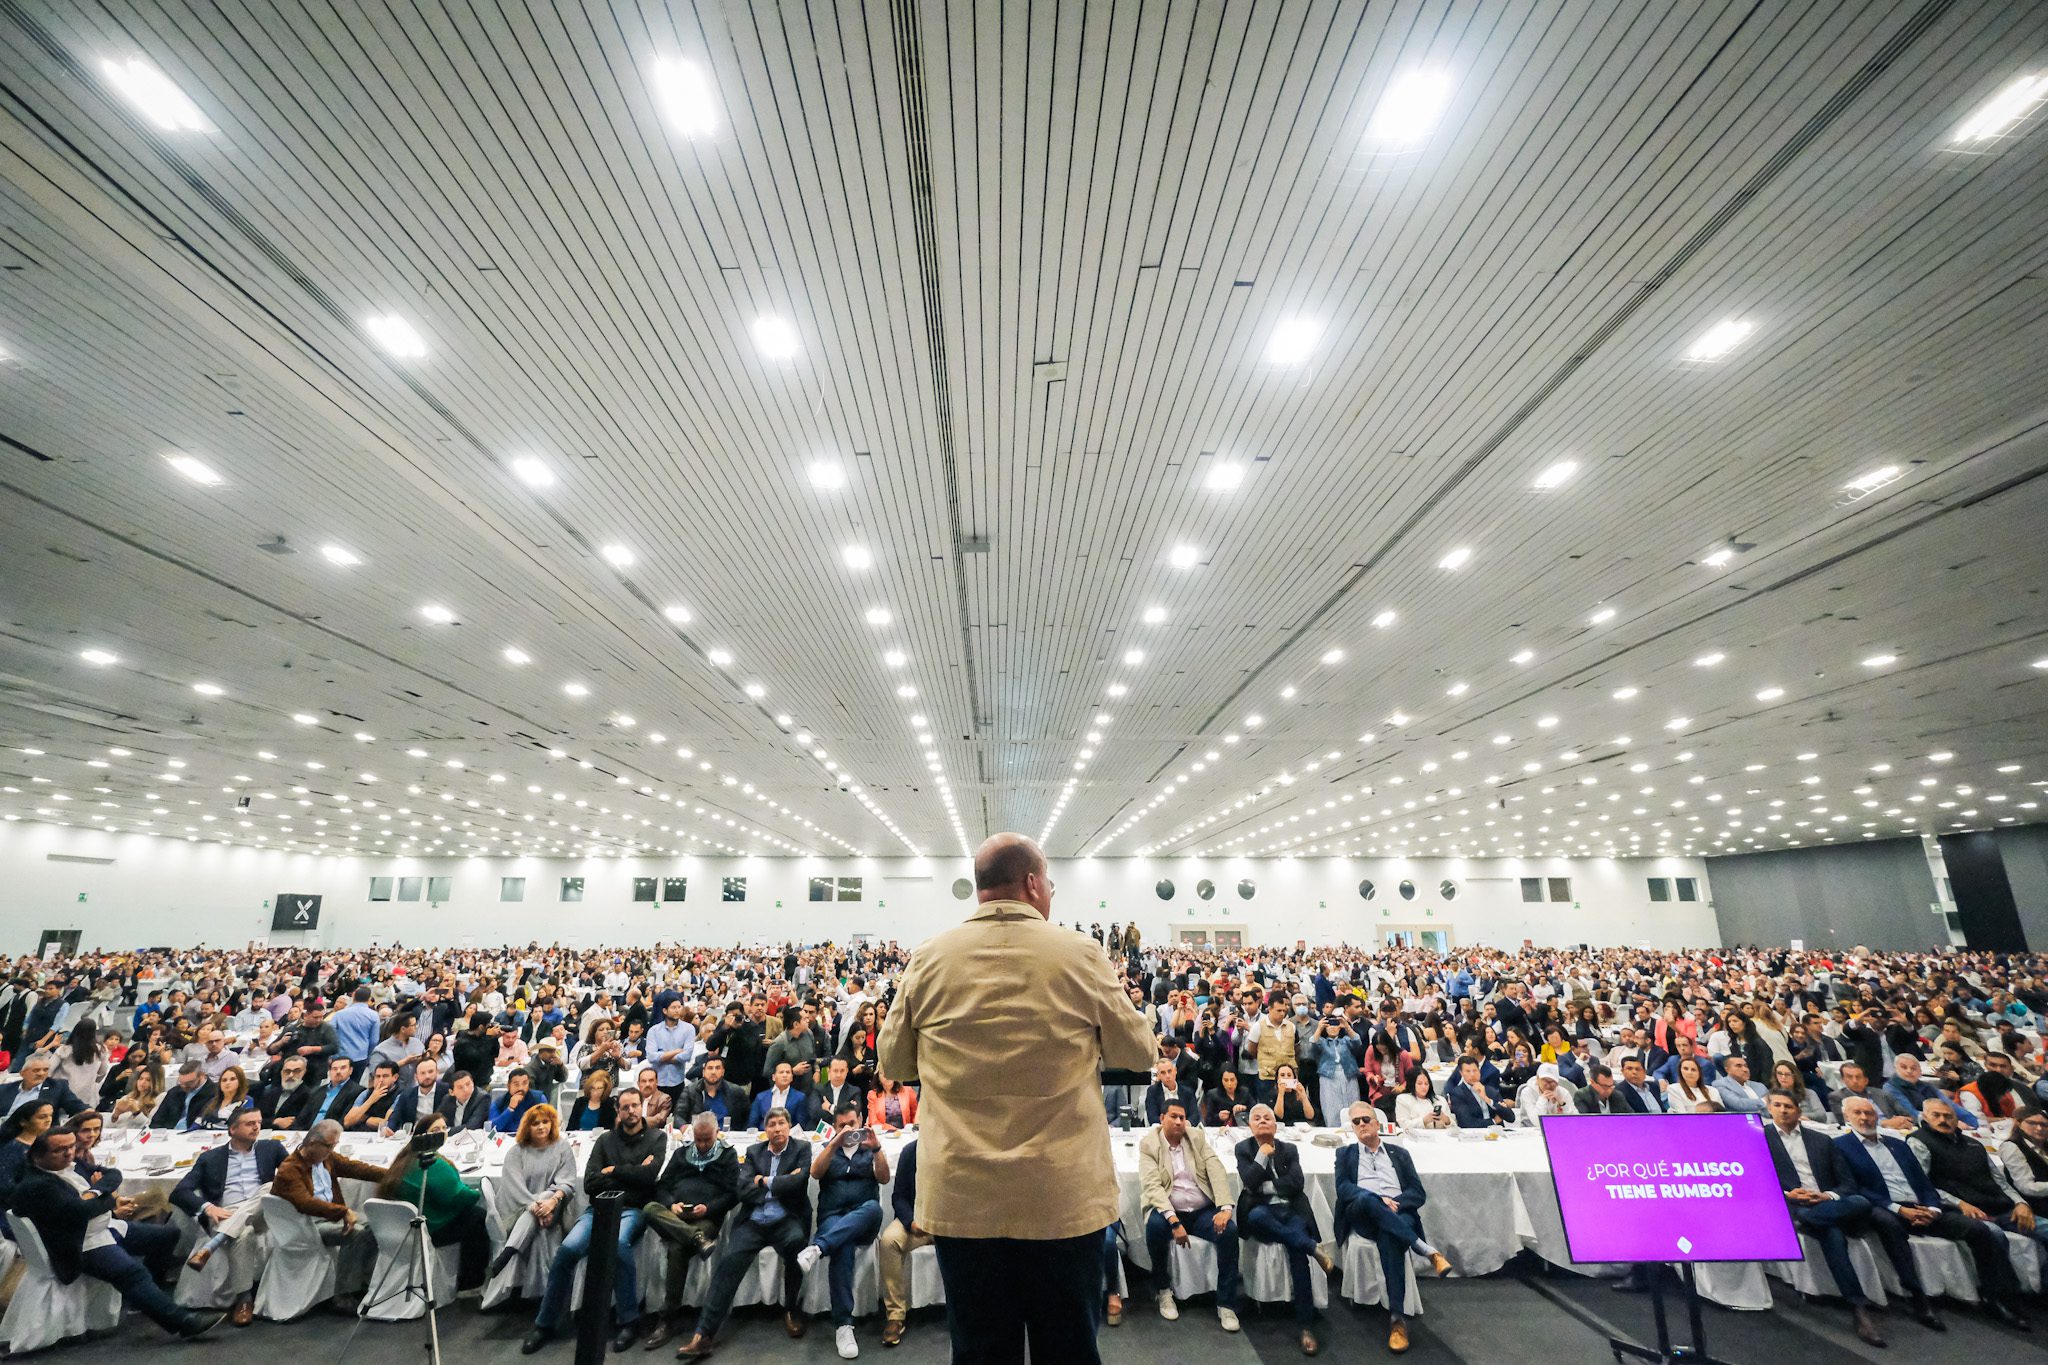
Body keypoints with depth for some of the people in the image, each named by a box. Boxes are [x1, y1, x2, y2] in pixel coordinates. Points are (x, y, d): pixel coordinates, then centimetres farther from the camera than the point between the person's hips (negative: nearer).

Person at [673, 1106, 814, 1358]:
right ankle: (704, 1334, -20)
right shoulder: (753, 1151, 14)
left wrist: (765, 1181, -3)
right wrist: (782, 1182, -6)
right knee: (730, 1261, -22)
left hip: (787, 1219, -3)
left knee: (796, 1241, -33)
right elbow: (744, 1190, 1)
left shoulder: (802, 1148, 5)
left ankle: (791, 1310, -8)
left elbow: (799, 1181, -12)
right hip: (753, 1221, 3)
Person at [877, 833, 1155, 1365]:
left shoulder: (928, 959, -6)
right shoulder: (1079, 954, -10)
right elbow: (1138, 1052, 1)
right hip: (1065, 1195, -1)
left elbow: (894, 1061, 6)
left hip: (962, 1196, 2)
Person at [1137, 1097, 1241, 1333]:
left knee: (1229, 1230, -25)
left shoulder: (1197, 1139, 8)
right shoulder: (1148, 1144, -2)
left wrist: (1225, 1208, -19)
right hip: (1168, 1211, -2)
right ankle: (1164, 1289, -7)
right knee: (1155, 1224, -33)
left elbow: (1217, 1172, -2)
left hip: (1203, 1211, 3)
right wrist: (1174, 1221, -27)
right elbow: (1151, 1185, -13)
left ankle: (1226, 1304, -10)